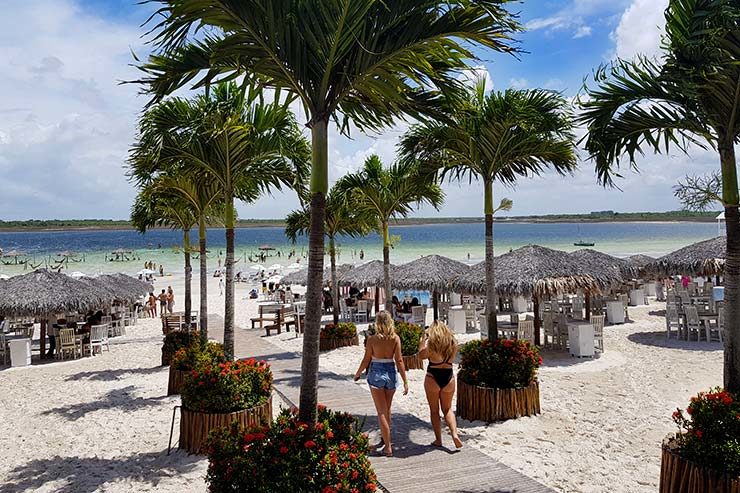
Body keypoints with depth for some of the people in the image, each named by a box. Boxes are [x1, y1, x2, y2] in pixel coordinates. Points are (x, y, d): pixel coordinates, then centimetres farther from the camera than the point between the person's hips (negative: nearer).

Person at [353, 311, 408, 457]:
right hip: (391, 373, 3)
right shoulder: (395, 338, -6)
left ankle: (388, 447, 2)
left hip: (376, 374, -3)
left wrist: (357, 374, 12)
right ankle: (386, 439, 35)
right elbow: (399, 361, -8)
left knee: (381, 412, 4)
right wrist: (405, 381, -4)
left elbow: (366, 360, -6)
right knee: (387, 409, 22)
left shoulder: (372, 339, -10)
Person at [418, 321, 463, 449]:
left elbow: (422, 355, 1)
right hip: (448, 377, 3)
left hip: (433, 378, -3)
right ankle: (454, 434, -1)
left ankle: (438, 440, 15)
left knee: (434, 411, 11)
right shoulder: (453, 343, -2)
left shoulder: (431, 343, -14)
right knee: (447, 409, 18)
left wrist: (423, 340, 8)